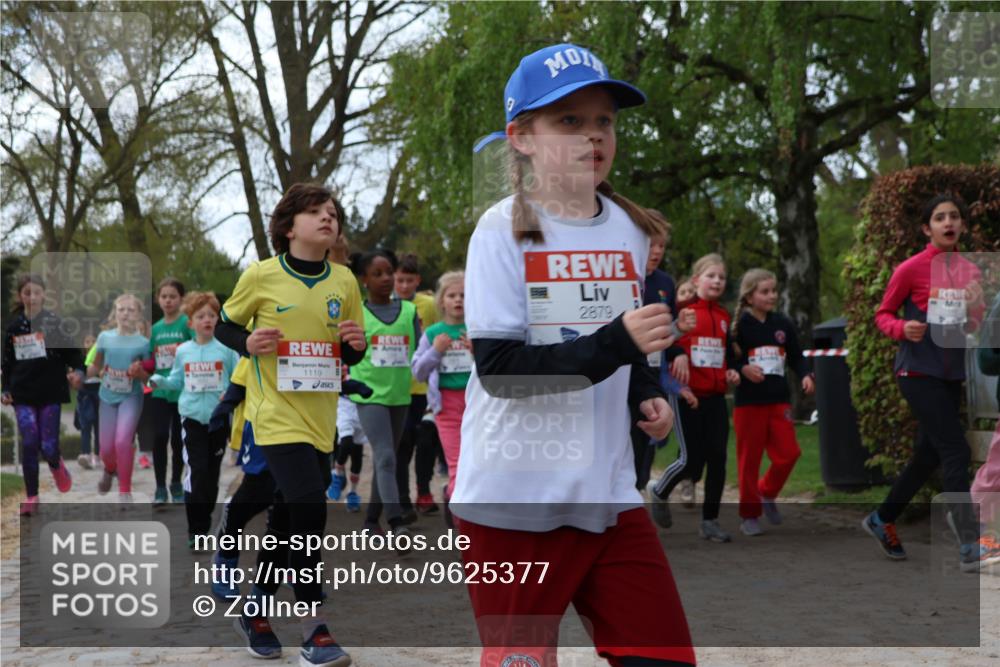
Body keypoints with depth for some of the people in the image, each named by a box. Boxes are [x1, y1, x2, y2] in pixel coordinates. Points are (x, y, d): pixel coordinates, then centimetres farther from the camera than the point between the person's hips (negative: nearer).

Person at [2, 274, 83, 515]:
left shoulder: (55, 322, -4)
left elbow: (72, 351, -3)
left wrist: (78, 371, -21)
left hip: (50, 391, -2)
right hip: (23, 394, 2)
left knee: (48, 446, -3)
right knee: (29, 444, -5)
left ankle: (57, 465, 34)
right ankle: (31, 497, 7)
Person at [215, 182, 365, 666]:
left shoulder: (344, 282, 4)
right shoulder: (261, 276, -7)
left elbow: (351, 356, 12)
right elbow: (224, 326, 5)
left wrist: (356, 345, -10)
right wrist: (248, 343, -15)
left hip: (320, 419, 5)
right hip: (275, 413, -5)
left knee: (288, 517, 14)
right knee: (309, 508, -19)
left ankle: (255, 612, 33)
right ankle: (314, 628, -10)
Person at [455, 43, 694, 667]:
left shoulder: (629, 231, 8)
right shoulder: (503, 231, -10)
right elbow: (498, 368, -19)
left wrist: (647, 394, 3)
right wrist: (615, 343, -26)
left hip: (610, 495, 5)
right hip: (514, 499, -5)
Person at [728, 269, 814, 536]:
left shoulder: (783, 324, 5)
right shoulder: (740, 326, -6)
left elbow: (796, 356, 11)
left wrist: (805, 375, -6)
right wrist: (743, 370, -22)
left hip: (779, 400, 3)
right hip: (749, 401, -3)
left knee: (788, 453, -4)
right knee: (749, 459, 3)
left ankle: (767, 493, 24)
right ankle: (749, 516, 15)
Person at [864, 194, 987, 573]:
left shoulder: (970, 271, 7)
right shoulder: (911, 269, -8)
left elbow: (974, 327, 13)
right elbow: (882, 316, -1)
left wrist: (976, 309, -9)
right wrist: (902, 328, -23)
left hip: (952, 374, 7)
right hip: (918, 372, -6)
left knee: (928, 456, 13)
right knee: (956, 453, -14)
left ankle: (882, 520, 31)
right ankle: (969, 547, -13)